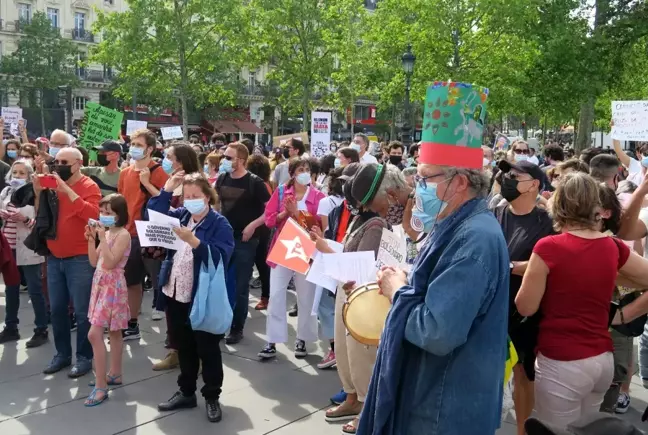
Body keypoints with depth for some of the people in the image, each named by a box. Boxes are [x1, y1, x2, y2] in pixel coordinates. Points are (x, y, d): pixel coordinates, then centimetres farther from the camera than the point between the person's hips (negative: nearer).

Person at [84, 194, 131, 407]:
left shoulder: (123, 235, -15)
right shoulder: (105, 233, 11)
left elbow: (110, 263, -23)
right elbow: (94, 262, 11)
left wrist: (102, 238, -24)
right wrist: (91, 239, 0)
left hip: (112, 287, -9)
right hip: (101, 285, 9)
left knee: (94, 334, -13)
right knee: (113, 331, 16)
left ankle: (101, 385, -8)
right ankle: (114, 373, 27)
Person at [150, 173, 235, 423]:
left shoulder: (219, 224, -12)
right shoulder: (180, 215, 8)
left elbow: (221, 257, -23)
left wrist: (193, 240, -33)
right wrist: (166, 190, -3)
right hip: (176, 295, 6)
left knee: (207, 349, 6)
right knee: (184, 347, 18)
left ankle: (212, 397, 21)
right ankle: (186, 392, 33)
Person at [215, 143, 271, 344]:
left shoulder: (254, 183, -11)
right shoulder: (222, 179, 4)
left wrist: (253, 225, -19)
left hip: (245, 241, -5)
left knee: (240, 287, 3)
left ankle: (237, 329, 16)